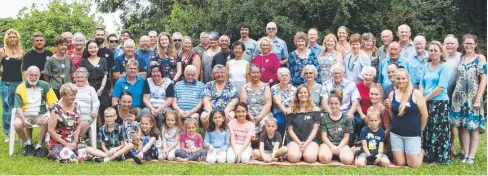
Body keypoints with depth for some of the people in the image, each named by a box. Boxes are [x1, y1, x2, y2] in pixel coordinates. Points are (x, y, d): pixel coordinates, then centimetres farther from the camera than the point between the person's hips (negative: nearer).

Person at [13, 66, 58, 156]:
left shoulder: (44, 85, 4)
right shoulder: (20, 88, 1)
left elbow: (52, 103, 2)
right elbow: (18, 107, -5)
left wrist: (49, 114, -16)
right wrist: (24, 120, -22)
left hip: (40, 114, 0)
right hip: (25, 115, 0)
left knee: (47, 121, -33)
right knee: (17, 124, -30)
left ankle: (39, 146, -15)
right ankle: (28, 144, -2)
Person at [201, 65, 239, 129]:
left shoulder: (231, 85, 12)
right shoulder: (209, 85, 15)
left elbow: (234, 101, 2)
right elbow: (206, 100, 3)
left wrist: (226, 111, -15)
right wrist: (210, 112, -16)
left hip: (227, 111, -1)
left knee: (230, 116, -34)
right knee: (203, 117, -31)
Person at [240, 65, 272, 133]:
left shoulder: (265, 87, 12)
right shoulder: (245, 87, 13)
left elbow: (268, 103, 1)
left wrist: (260, 117, -13)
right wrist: (250, 116, -14)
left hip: (263, 116, 0)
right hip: (248, 116, 0)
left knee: (264, 122, -33)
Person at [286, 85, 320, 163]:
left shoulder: (315, 109, 7)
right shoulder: (291, 110, 7)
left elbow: (315, 129, 1)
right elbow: (290, 130, 5)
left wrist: (306, 143, -11)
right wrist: (299, 143, -9)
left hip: (311, 140, 0)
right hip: (294, 140, 0)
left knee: (310, 158, -31)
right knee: (293, 157, -32)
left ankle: (305, 153, 3)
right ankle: (300, 152, 2)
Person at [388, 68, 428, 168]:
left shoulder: (416, 94, -9)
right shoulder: (392, 94, 3)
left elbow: (424, 115, -3)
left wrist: (419, 130, 6)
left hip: (412, 134, -3)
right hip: (395, 133, 3)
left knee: (414, 165, -3)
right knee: (400, 164, 3)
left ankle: (421, 152, 28)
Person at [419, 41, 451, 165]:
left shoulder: (444, 67, -8)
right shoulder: (426, 66, 11)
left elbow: (441, 87, -16)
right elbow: (422, 85, 13)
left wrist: (425, 98, -12)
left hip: (440, 103, -6)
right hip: (427, 103, 6)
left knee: (439, 130, -3)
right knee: (427, 130, 11)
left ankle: (442, 158, 5)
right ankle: (428, 156, 20)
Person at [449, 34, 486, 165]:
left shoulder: (480, 58, -3)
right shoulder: (461, 58, 10)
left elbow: (483, 80, -8)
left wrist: (478, 99, -14)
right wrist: (456, 95, 5)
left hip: (473, 97, -4)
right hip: (460, 97, 4)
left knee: (474, 127, 0)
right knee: (464, 127, 5)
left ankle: (471, 156, 3)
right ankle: (465, 154, 10)